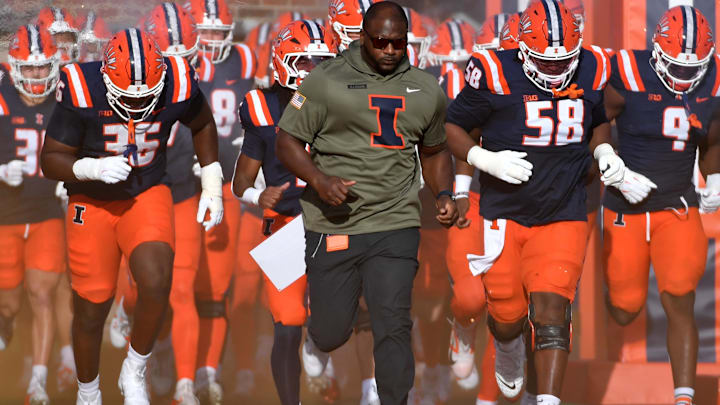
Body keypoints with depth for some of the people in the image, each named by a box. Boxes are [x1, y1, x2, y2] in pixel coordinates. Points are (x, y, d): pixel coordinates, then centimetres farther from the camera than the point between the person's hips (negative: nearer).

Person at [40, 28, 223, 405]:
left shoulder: (177, 85, -17)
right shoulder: (81, 93, -23)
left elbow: (202, 125, 8)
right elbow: (51, 160, -14)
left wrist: (212, 185, 6)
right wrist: (93, 168, -32)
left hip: (148, 195, 1)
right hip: (93, 202, -1)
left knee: (156, 283, -24)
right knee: (90, 310, 4)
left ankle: (134, 374, 1)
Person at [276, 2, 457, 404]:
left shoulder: (427, 91, 10)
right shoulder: (327, 81, -2)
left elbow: (434, 151, 26)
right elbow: (288, 141, -1)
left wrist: (444, 194, 7)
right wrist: (319, 180, -18)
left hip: (395, 225, 2)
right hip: (333, 225, -1)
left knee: (394, 327, -10)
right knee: (329, 336, 7)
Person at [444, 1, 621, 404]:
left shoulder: (591, 73, -1)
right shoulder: (496, 77, -13)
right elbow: (452, 127, -2)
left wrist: (604, 152, 0)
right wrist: (485, 159, -18)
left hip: (563, 217, 1)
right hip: (505, 215, -1)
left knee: (551, 309, -15)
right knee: (508, 315, 9)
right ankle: (509, 347, 46)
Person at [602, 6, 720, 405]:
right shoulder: (629, 77, -17)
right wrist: (617, 175, -20)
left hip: (678, 208, 2)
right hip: (627, 208, -2)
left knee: (680, 305, -14)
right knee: (624, 312, 8)